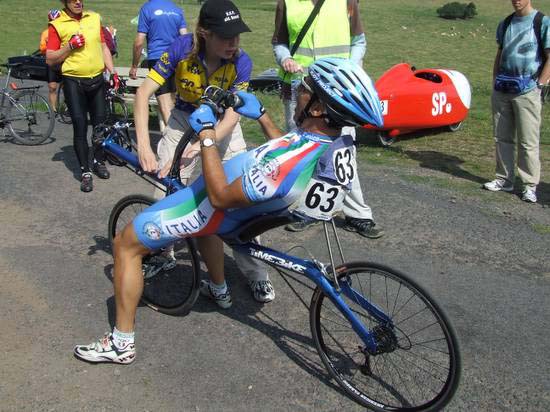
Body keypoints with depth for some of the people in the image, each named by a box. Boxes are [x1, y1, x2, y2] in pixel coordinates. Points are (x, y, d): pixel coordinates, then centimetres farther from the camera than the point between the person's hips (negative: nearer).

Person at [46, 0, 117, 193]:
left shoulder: (94, 18, 7)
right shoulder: (57, 25, -4)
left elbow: (103, 47, 16)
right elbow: (50, 59, -5)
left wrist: (112, 72, 7)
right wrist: (70, 46, -17)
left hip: (97, 80, 4)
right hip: (73, 82, -4)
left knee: (100, 123, 10)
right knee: (80, 127, -4)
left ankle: (99, 161, 30)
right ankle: (85, 171, 4)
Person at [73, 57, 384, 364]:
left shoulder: (289, 164, -41)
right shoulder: (340, 142, -16)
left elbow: (220, 196, -28)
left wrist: (207, 134, -23)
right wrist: (261, 115, 9)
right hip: (252, 210, 8)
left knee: (126, 244, 6)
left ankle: (122, 344, 16)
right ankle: (219, 290, 52)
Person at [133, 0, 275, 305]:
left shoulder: (241, 62, -24)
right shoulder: (182, 49, -25)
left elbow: (231, 116, -28)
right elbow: (144, 92, -26)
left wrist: (199, 146, -44)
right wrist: (143, 144, -38)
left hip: (222, 126, 0)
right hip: (184, 120, 0)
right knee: (165, 197, -8)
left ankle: (256, 274, 5)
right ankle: (162, 255, 21)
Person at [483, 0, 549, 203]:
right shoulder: (505, 24, 14)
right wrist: (495, 84, 13)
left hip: (527, 90, -6)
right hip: (502, 89, 6)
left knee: (528, 141, -4)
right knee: (502, 137, 10)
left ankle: (530, 186, 3)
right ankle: (504, 179, 20)